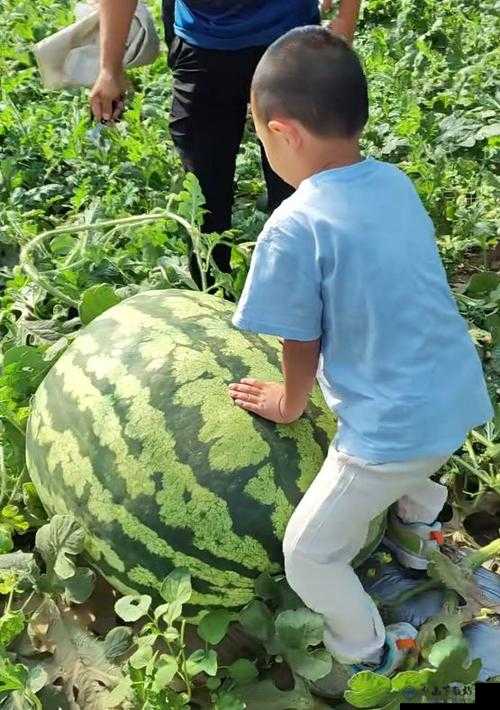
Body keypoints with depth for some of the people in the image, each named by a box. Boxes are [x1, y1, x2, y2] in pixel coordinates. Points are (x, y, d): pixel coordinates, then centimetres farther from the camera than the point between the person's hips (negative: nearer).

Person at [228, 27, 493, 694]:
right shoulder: (396, 182, 0)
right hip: (460, 395, 8)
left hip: (391, 429, -8)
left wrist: (289, 402, 10)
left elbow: (302, 344, -11)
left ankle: (370, 653, 31)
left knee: (308, 554, 13)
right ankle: (419, 526, 64)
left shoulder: (295, 228, -22)